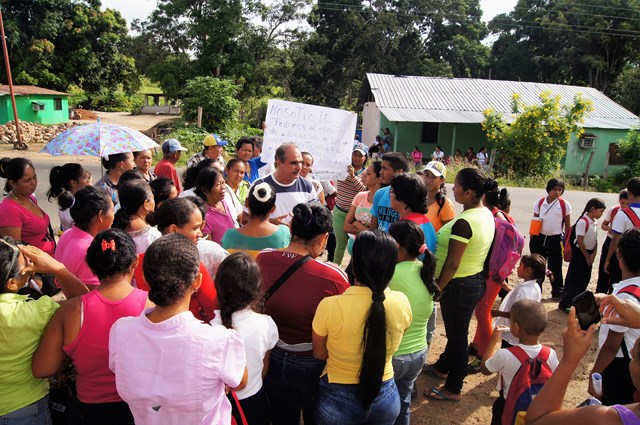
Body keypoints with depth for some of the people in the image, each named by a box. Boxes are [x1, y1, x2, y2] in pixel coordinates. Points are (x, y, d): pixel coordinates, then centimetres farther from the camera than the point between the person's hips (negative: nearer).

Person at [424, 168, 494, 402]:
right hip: (476, 279, 9)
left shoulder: (464, 222, -27)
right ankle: (442, 367, 47)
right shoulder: (487, 214, 2)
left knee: (457, 335, 6)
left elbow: (452, 264, -25)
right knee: (457, 330, 25)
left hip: (459, 285, -9)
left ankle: (452, 389, 24)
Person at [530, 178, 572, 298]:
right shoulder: (539, 202, 1)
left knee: (555, 267, 7)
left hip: (556, 239, -2)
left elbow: (567, 224, 3)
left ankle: (558, 291, 20)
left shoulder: (565, 204, -3)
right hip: (539, 237, 2)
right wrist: (532, 238, 2)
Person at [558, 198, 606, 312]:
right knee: (573, 279, -4)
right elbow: (580, 241, -19)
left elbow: (595, 239, 11)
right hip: (580, 253, -8)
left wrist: (593, 254, -1)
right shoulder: (583, 222, -20)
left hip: (589, 253, 8)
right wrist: (587, 256, -11)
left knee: (585, 278, 14)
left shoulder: (595, 222, 7)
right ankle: (565, 304, 2)